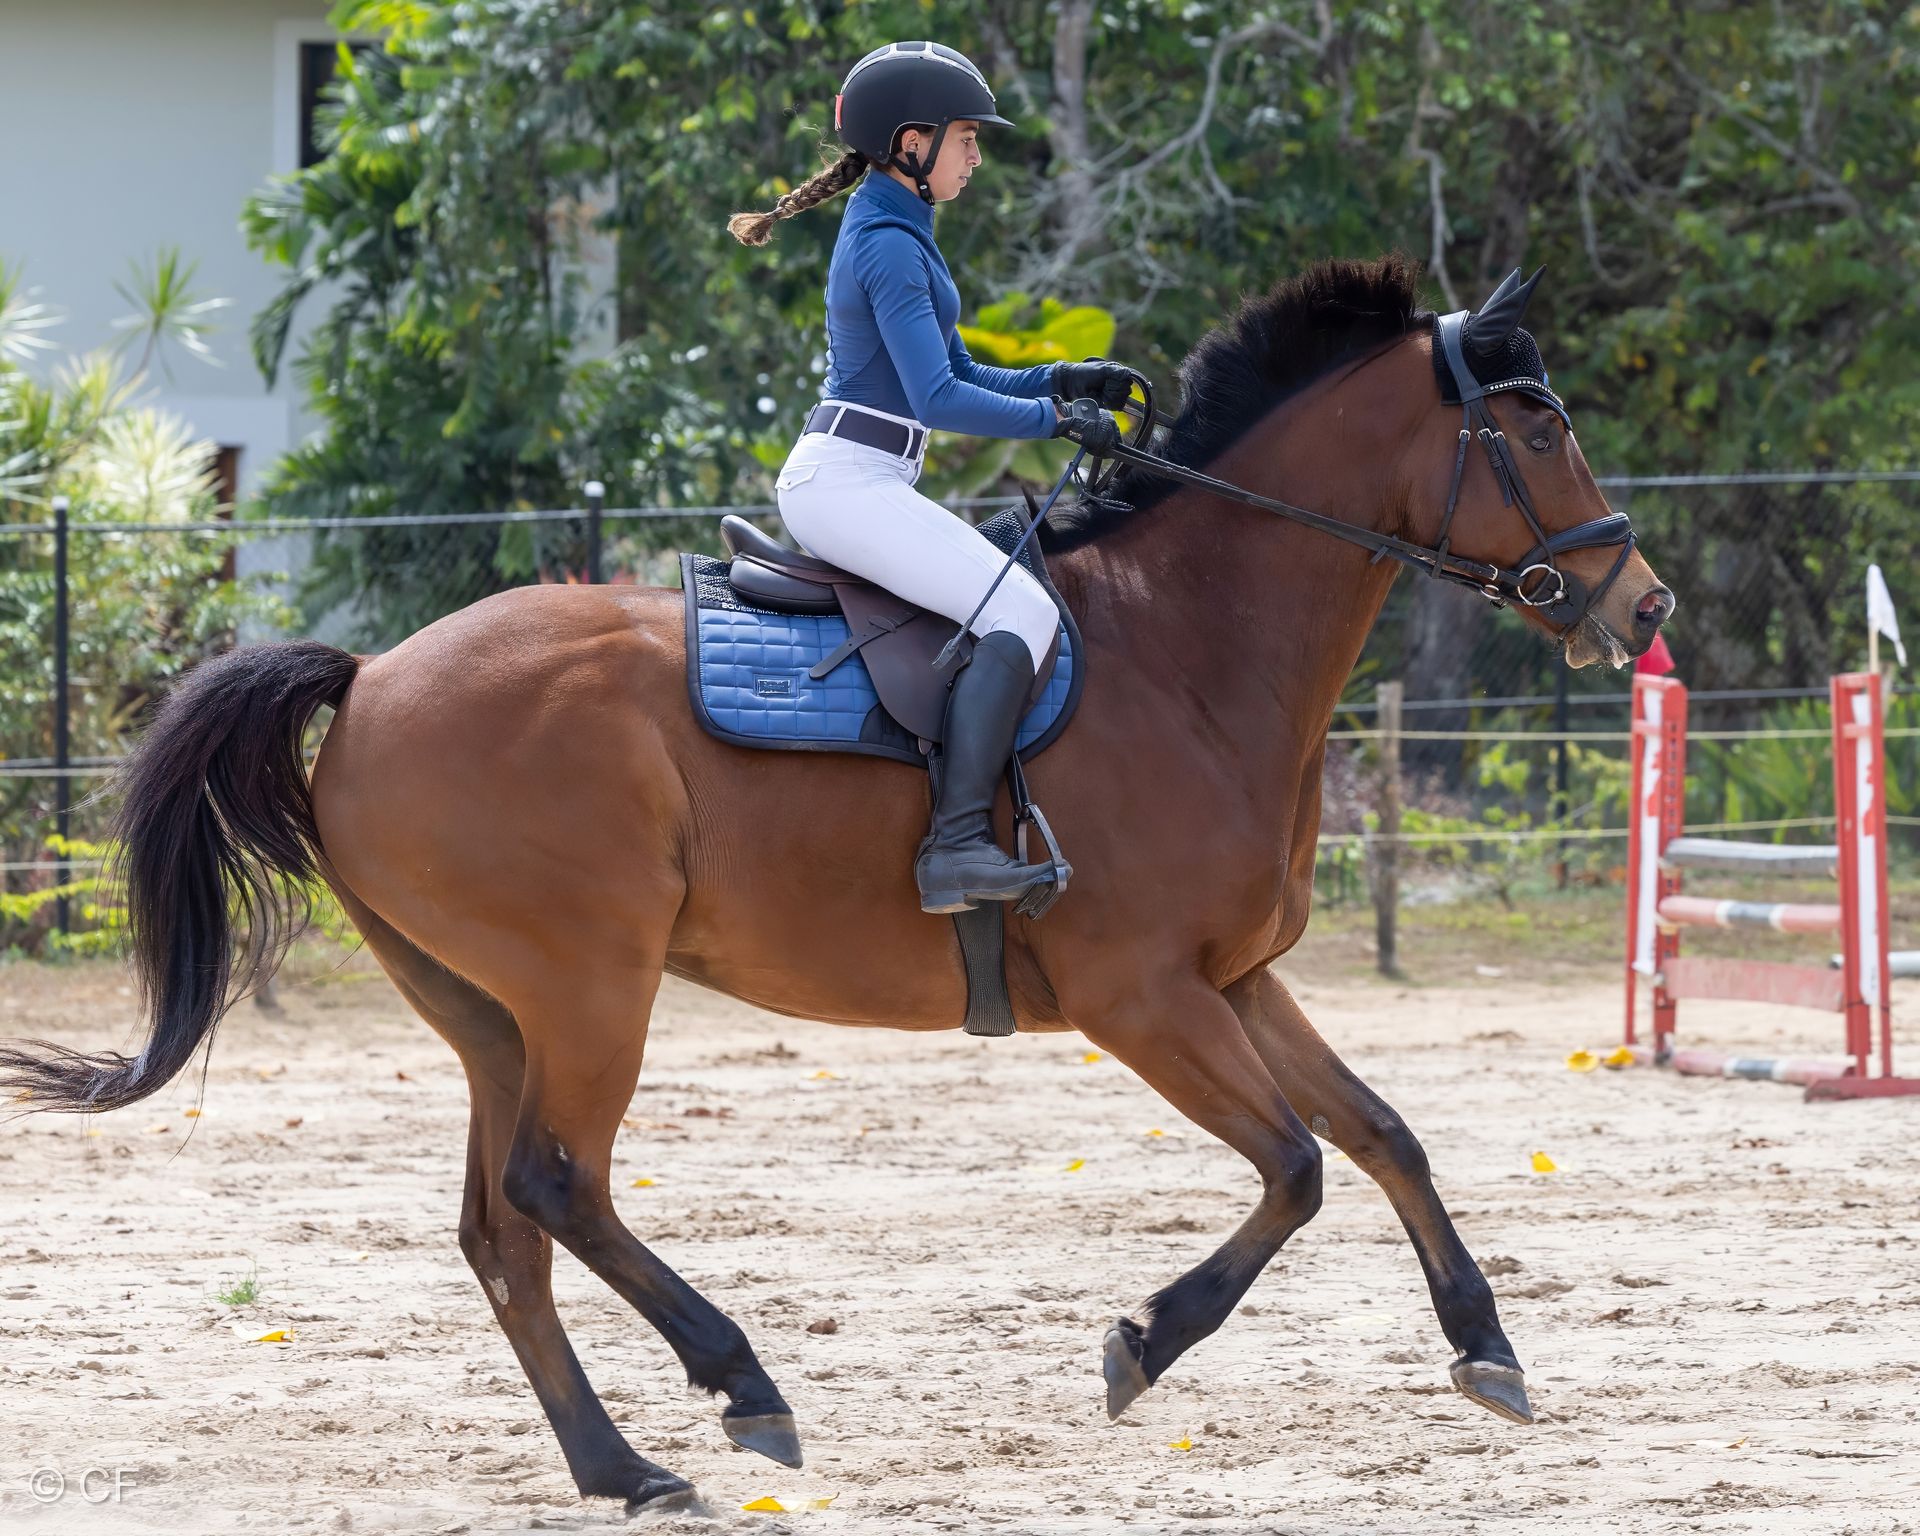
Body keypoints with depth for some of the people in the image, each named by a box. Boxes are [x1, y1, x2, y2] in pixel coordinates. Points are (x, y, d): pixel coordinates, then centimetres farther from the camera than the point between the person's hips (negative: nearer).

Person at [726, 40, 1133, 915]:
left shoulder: (894, 234, 19)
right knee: (1020, 612, -21)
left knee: (1014, 598, 18)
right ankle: (957, 841, -30)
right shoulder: (891, 246, -13)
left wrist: (1061, 380, 10)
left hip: (842, 482, 11)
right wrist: (1055, 418, -11)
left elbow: (962, 376, 23)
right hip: (846, 483, -11)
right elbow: (939, 399, -19)